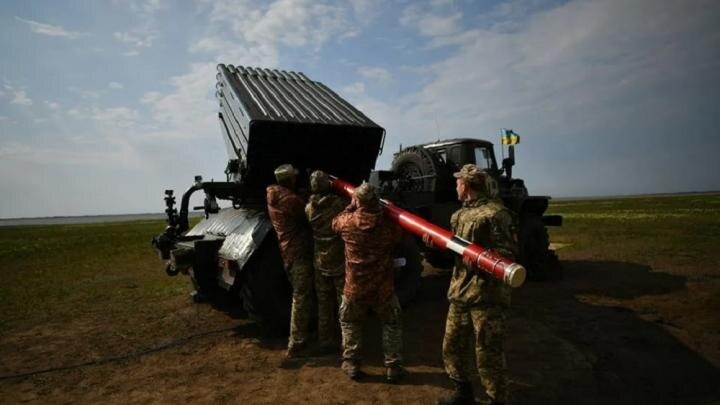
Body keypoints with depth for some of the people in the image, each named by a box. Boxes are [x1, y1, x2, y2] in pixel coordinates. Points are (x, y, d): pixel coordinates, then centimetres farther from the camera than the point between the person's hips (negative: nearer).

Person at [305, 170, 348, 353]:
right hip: (340, 262, -4)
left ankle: (325, 342, 24)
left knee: (324, 304, 16)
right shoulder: (339, 203, -17)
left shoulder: (309, 208, -5)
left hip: (320, 263, 4)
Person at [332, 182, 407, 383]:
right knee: (391, 324, 18)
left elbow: (335, 223, 10)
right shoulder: (388, 222, -13)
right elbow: (398, 235, 9)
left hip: (355, 286, 0)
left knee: (349, 323, 22)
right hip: (383, 286, 0)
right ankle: (393, 366, 19)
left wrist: (351, 206, 19)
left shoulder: (347, 222, -14)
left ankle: (351, 364, 27)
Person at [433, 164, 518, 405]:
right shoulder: (459, 214, 13)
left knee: (488, 354, 1)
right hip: (459, 291, 9)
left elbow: (509, 253, -17)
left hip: (487, 295, -9)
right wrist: (435, 239, 3)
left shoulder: (495, 213, -14)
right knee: (452, 346, 18)